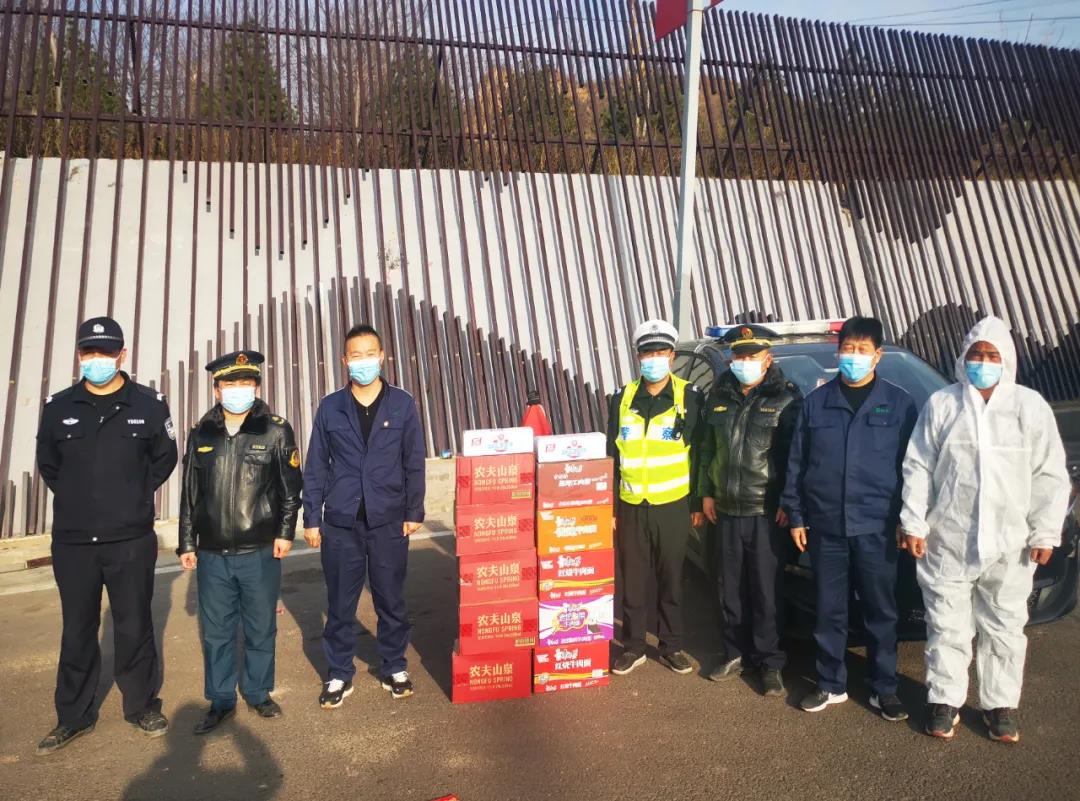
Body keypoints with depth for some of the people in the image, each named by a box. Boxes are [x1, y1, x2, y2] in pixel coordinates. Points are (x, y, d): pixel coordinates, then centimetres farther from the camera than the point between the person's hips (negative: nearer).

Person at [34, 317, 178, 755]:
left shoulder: (149, 404, -3)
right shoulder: (58, 406, 2)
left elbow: (164, 458, 8)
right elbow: (48, 465, 14)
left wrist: (135, 496, 4)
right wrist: (77, 501, 8)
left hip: (132, 541, -2)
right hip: (72, 542, 2)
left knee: (134, 628, 8)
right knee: (77, 631, 13)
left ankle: (142, 706, 25)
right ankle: (74, 717, 27)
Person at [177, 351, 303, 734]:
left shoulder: (276, 431, -3)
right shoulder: (201, 434, 5)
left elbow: (290, 488, 1)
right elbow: (189, 494, 10)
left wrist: (285, 532, -4)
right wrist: (187, 544, 9)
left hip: (261, 552, -2)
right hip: (212, 555, 2)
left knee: (261, 630, 10)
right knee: (216, 632, 11)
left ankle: (258, 693, 29)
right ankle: (221, 700, 27)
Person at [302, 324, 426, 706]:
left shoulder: (402, 404, 1)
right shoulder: (330, 407, 2)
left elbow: (414, 463, 3)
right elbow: (316, 467, 5)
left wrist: (414, 512, 0)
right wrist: (311, 518, 3)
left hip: (388, 522, 0)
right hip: (340, 523, 1)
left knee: (391, 600, 11)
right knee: (340, 603, 9)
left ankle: (394, 668, 28)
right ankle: (339, 674, 25)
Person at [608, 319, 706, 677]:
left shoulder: (690, 397, -2)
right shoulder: (623, 398, 4)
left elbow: (700, 455, 1)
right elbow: (611, 456, 6)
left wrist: (698, 504, 0)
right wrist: (608, 506, 4)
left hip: (673, 506, -1)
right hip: (631, 507, 2)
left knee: (671, 580, 10)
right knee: (634, 581, 10)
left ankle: (671, 646, 25)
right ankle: (633, 647, 23)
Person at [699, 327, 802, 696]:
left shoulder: (786, 398, -5)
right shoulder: (719, 397, 10)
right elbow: (707, 449, 16)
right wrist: (706, 492, 11)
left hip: (767, 512, -5)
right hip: (727, 511, 5)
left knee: (766, 591, 2)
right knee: (731, 589, 13)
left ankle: (769, 662, 16)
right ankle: (736, 654, 27)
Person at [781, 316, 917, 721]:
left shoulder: (898, 403, 1)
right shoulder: (816, 402, 4)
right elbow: (797, 463, 7)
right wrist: (795, 515, 4)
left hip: (876, 528, -1)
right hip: (825, 527, 1)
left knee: (880, 611, 9)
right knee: (829, 611, 10)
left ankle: (884, 689, 25)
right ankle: (831, 685, 25)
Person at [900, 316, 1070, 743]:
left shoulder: (1031, 406, 2)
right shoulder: (941, 404, 2)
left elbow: (1051, 476, 3)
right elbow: (918, 468, 2)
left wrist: (1045, 532, -2)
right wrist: (914, 523, -3)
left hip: (1010, 546, 1)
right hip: (947, 542, 0)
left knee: (1005, 628, 11)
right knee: (947, 626, 8)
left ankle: (1000, 704, 27)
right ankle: (944, 701, 22)